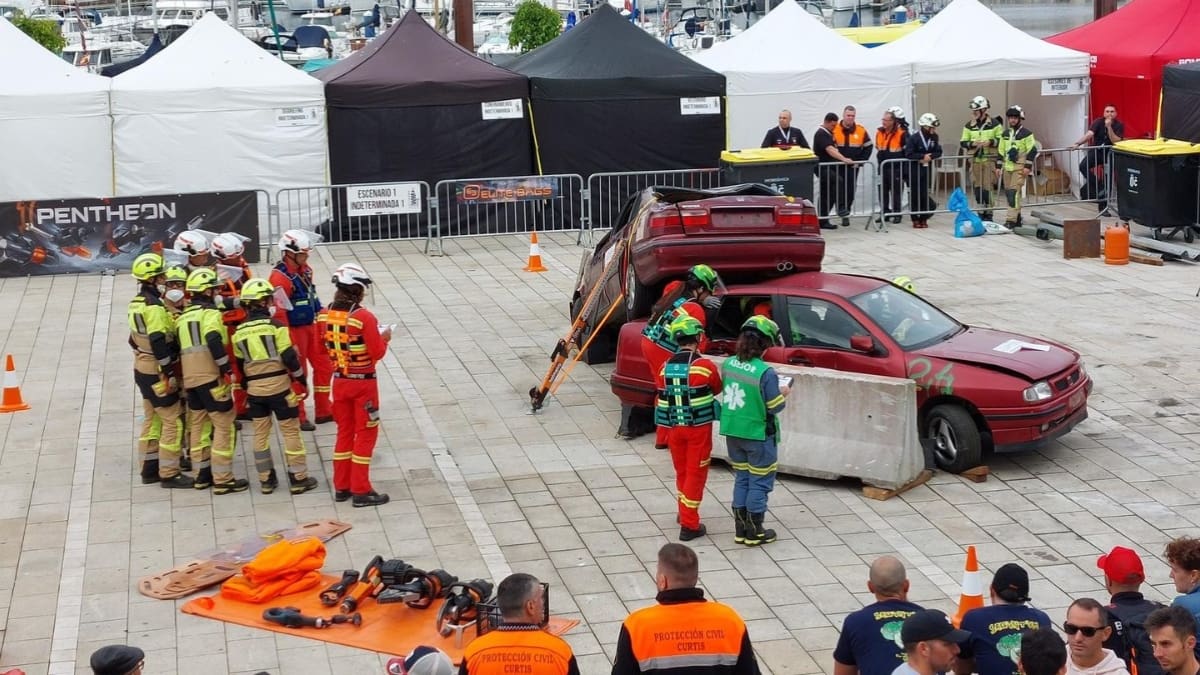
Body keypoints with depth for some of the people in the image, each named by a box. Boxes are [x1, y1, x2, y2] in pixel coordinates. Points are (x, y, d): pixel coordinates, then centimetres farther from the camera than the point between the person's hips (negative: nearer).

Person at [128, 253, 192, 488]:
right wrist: (169, 373, -21)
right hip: (157, 373, -10)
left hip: (142, 369, 10)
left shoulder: (136, 303, 9)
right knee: (172, 421, -3)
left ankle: (149, 468, 23)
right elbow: (159, 343, -25)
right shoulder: (154, 306, -21)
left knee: (151, 419, 17)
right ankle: (169, 474, 0)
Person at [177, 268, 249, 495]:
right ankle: (223, 480, -5)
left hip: (189, 379, 8)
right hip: (211, 377, -8)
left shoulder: (183, 316, 16)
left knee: (198, 426, 15)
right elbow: (214, 341, -22)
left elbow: (179, 347, 19)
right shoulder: (211, 313, -8)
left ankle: (202, 475, 22)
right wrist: (227, 368, -17)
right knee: (224, 426, -3)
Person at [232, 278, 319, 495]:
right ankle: (298, 479, 9)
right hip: (280, 387, -4)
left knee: (260, 434, 14)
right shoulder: (275, 326, -11)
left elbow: (240, 365, 12)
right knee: (291, 432, 5)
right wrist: (301, 380, 1)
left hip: (254, 390, 4)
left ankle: (266, 480, 19)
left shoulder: (239, 332, 4)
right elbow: (290, 357, -12)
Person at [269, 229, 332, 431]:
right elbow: (279, 314, -23)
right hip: (294, 330, -9)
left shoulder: (305, 270, 4)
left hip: (311, 326, 9)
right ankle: (298, 417, 19)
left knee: (324, 366, 14)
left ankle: (324, 411, 28)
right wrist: (290, 342, -22)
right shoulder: (280, 278, -23)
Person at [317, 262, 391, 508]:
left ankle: (341, 487, 23)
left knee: (344, 432, 17)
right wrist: (384, 338, 2)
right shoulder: (364, 317, -21)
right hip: (363, 382, -6)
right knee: (366, 434, 5)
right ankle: (361, 491, 7)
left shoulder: (324, 316, -3)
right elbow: (377, 353, -17)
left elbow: (325, 349, 9)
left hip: (339, 381, 6)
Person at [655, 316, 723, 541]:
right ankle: (689, 524, 4)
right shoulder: (705, 366, -13)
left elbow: (661, 402, 7)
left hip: (674, 428, 5)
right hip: (698, 428, -4)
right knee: (696, 473, 3)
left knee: (681, 471, 20)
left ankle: (685, 512, 36)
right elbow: (717, 389, 6)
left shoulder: (665, 368, 0)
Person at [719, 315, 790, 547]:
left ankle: (740, 529, 24)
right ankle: (754, 532, 16)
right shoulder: (766, 372, -21)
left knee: (741, 479, 19)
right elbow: (774, 408, -15)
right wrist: (783, 394, 6)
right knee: (759, 483, 9)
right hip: (758, 434, -6)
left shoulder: (728, 364, -3)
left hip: (732, 432, 6)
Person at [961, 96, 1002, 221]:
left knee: (987, 187, -5)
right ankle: (981, 212, 15)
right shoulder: (969, 125, 7)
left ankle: (988, 213, 5)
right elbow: (963, 143, 8)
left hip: (990, 160, -3)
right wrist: (972, 143, -12)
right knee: (977, 187, 4)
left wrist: (991, 142, -15)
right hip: (975, 160, 3)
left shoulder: (994, 123, -1)